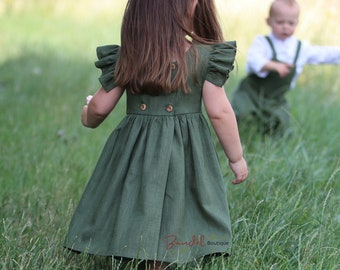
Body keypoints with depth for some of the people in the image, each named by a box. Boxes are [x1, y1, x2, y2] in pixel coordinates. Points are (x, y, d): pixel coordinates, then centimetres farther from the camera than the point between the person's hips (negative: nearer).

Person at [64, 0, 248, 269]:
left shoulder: (123, 58, -2)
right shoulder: (206, 56, -8)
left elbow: (100, 108, 5)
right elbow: (220, 112, -7)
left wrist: (88, 118, 29)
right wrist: (237, 157, 5)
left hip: (135, 152, 2)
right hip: (186, 153, -2)